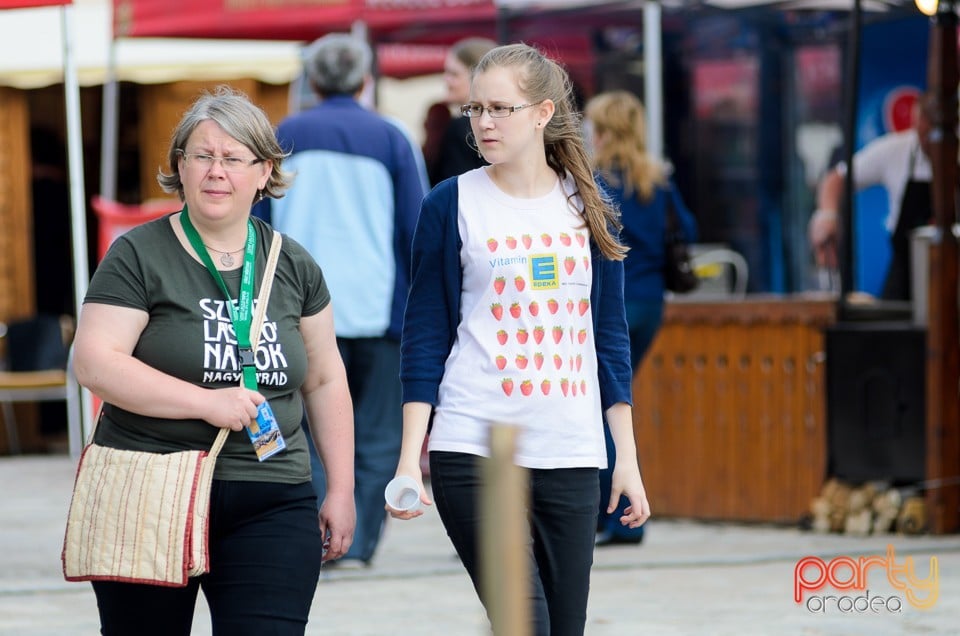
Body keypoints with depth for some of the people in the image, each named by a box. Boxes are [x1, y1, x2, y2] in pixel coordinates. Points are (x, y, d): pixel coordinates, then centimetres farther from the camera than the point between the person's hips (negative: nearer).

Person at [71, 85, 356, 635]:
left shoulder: (293, 265, 12)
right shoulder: (139, 256, -1)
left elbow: (325, 381, 18)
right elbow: (94, 362, -11)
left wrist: (341, 490, 14)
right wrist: (206, 402, -17)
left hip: (270, 506, 2)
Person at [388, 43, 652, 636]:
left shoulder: (587, 207, 9)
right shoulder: (452, 204, 0)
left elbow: (610, 337, 13)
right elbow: (424, 338, 0)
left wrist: (628, 458, 9)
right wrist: (410, 456, -6)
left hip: (571, 455, 3)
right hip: (474, 452, -3)